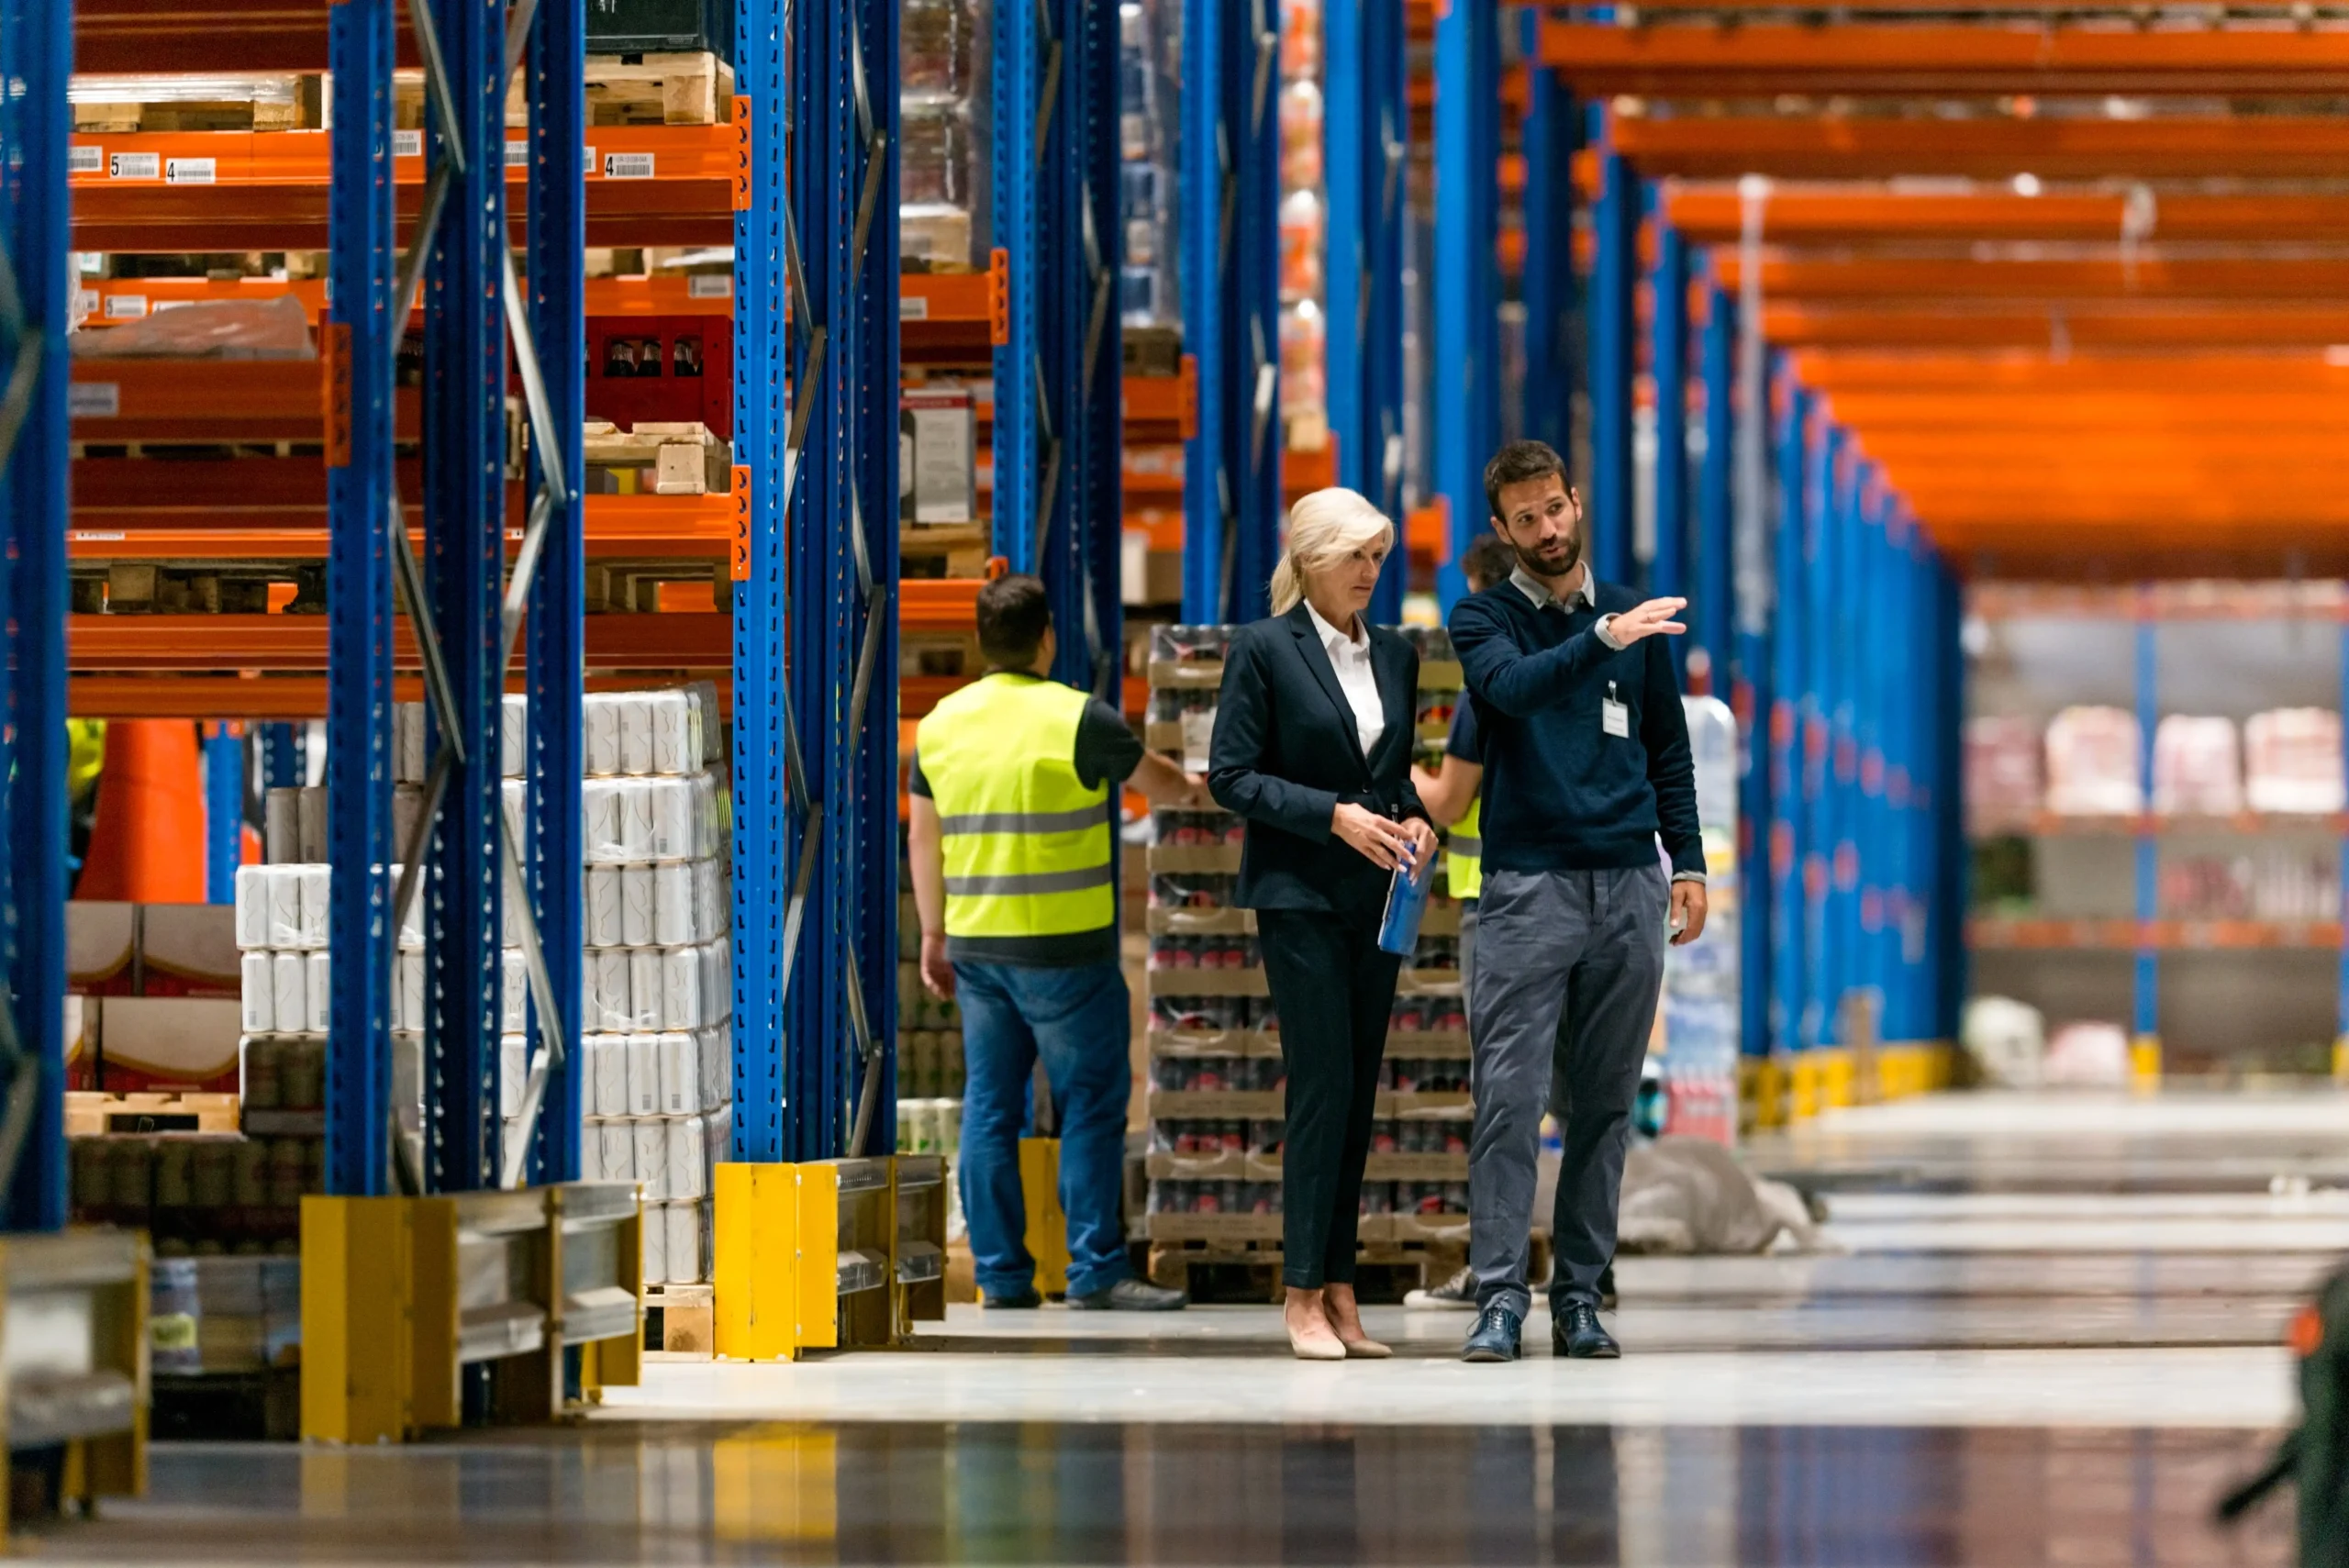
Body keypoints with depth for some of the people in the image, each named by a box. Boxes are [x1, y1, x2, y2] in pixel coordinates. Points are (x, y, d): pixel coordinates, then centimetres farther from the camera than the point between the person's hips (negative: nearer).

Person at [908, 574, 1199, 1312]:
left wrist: (933, 934, 20)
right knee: (1091, 1105, 0)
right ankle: (1096, 1270, -2)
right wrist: (1191, 790, 30)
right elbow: (1154, 777, 8)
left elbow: (923, 838, 11)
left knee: (990, 1108, 8)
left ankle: (1001, 1273, 10)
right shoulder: (1076, 719, -9)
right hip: (1063, 948, -5)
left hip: (977, 946, 6)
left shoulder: (941, 724, 6)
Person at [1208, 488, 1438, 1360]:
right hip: (1299, 893, -6)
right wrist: (1333, 816, -16)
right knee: (1322, 1086, -10)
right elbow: (1231, 774, -8)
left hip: (1375, 896, 6)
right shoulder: (1265, 650, -5)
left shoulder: (1394, 656, 12)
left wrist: (1415, 820, -1)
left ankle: (1338, 1292, 7)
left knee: (1358, 1093, 5)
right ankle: (1304, 1297, -6)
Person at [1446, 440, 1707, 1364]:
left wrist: (1688, 862, 9)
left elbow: (1669, 752, 18)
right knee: (1509, 1098, -9)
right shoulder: (1485, 620, 3)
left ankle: (1580, 1296, 9)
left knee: (1605, 1104, 4)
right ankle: (1500, 1299, -9)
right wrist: (1601, 641, -33)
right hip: (1527, 886, -3)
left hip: (1628, 888, 3)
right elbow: (1514, 688, -19)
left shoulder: (1636, 619, 13)